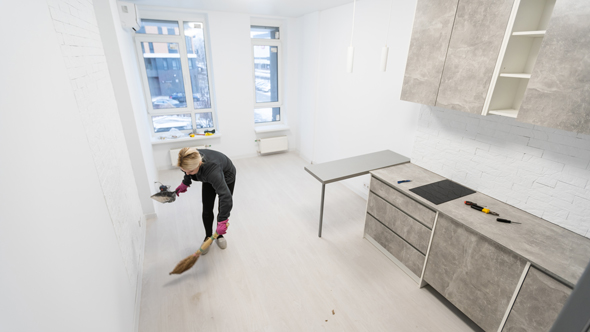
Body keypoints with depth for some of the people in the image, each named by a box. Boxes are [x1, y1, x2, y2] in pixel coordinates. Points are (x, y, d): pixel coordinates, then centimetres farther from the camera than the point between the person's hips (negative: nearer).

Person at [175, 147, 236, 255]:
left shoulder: (212, 169, -48)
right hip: (208, 178, 5)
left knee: (224, 209, 1)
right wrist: (185, 183, 5)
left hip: (226, 176, -4)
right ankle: (208, 237, 23)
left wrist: (222, 221, -46)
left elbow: (225, 196, -49)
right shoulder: (191, 160, -31)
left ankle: (219, 236, 26)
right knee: (207, 210, 3)